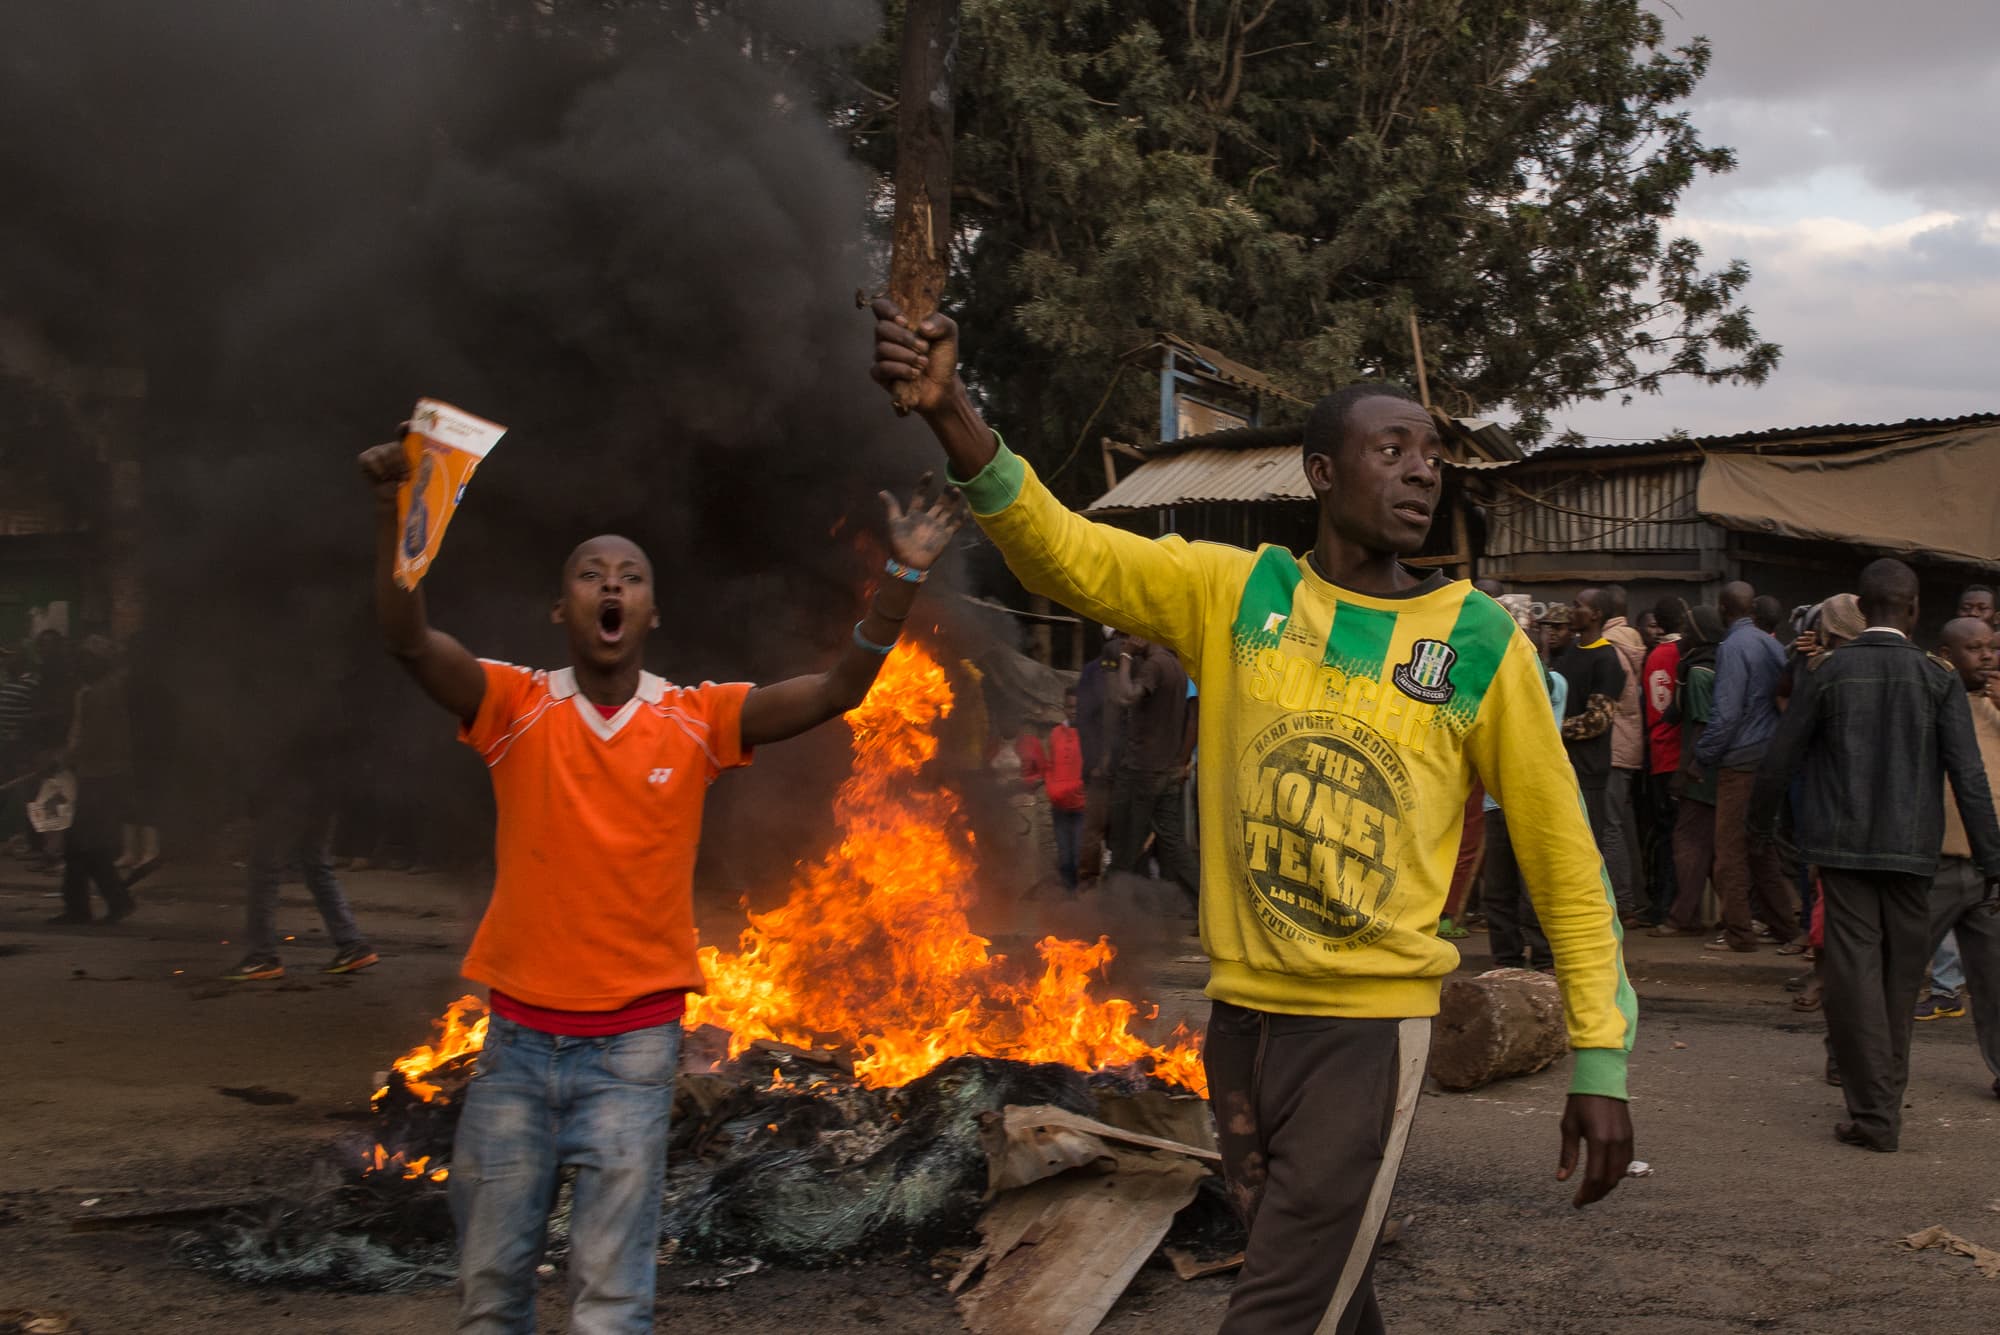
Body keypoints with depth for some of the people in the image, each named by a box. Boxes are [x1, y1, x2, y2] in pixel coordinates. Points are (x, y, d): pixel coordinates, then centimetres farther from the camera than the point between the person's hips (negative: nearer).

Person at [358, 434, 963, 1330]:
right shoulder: (517, 709, -4)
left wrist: (903, 575, -23)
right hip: (519, 1036, 1)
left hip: (633, 1046, -1)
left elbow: (837, 689, -11)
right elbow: (407, 638, -18)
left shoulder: (698, 721, -3)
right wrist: (392, 509, -32)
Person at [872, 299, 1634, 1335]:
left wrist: (1601, 1065, -3)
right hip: (1241, 1011, 3)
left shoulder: (1478, 640, -4)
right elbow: (1062, 552, -12)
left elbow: (1562, 857, 0)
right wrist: (949, 412, -29)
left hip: (1370, 1026, -3)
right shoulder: (1234, 592, 0)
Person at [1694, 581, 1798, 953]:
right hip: (1769, 759, 8)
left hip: (1740, 761, -8)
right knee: (1762, 847, 17)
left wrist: (1702, 758, -9)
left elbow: (1726, 711, -17)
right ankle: (1782, 925, 20)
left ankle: (1738, 933, 0)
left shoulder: (1733, 647, -13)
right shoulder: (1772, 645, 10)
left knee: (1731, 850, -2)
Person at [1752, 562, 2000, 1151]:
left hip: (1842, 843, -1)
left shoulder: (1829, 672, -3)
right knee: (1901, 975, 14)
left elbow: (1781, 756, 2)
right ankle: (1888, 1095, 26)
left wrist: (1762, 819, 18)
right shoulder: (1938, 679, -4)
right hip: (1911, 847, 1)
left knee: (1854, 970, -1)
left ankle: (1873, 1110, -4)